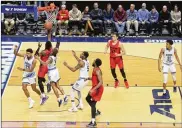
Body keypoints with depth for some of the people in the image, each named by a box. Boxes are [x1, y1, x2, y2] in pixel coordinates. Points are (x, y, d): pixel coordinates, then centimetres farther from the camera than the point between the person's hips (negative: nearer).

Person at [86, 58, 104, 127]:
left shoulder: (97, 71, -24)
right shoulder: (95, 69, 6)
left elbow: (101, 82, -30)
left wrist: (93, 89, -35)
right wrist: (89, 78, 13)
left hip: (98, 89, -10)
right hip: (95, 87, 10)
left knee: (93, 104, -10)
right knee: (88, 98, 25)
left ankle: (93, 122, -8)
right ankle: (96, 111, 37)